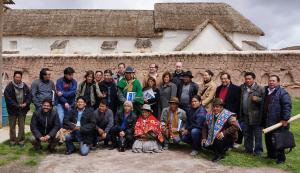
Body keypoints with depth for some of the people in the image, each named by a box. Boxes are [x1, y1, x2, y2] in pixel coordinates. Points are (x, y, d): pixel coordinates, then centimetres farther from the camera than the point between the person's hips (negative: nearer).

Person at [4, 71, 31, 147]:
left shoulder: (25, 86, 4)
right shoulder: (9, 86, -7)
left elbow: (29, 95, 6)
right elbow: (7, 98, -13)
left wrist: (26, 103, -12)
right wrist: (17, 105, -17)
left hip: (22, 110, 3)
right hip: (12, 110, -2)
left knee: (22, 126, 8)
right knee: (12, 126, 8)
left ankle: (21, 141, 18)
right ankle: (12, 141, 20)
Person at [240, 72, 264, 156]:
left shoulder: (259, 89, -4)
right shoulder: (242, 87, 11)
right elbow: (240, 100, 20)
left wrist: (257, 99, -22)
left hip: (255, 116, -5)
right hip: (245, 115, 5)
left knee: (257, 134, 3)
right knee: (247, 134, 14)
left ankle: (258, 151, 14)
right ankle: (248, 149, 27)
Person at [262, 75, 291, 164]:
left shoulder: (282, 93, -11)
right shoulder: (266, 91, 14)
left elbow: (287, 106, -18)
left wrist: (285, 119, -22)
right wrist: (263, 121, 21)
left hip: (278, 123, -8)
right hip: (267, 122, 8)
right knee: (268, 139, 17)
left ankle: (281, 157, 13)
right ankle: (271, 154, 32)